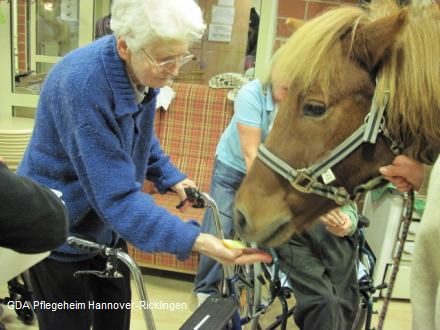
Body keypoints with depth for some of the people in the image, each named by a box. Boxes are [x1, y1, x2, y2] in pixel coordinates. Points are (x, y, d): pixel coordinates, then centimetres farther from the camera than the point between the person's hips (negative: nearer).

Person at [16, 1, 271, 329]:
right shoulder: (82, 86, -34)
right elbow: (116, 195, -36)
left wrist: (170, 177, 2)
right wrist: (196, 240, -43)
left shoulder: (141, 71, -10)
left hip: (105, 221, 7)